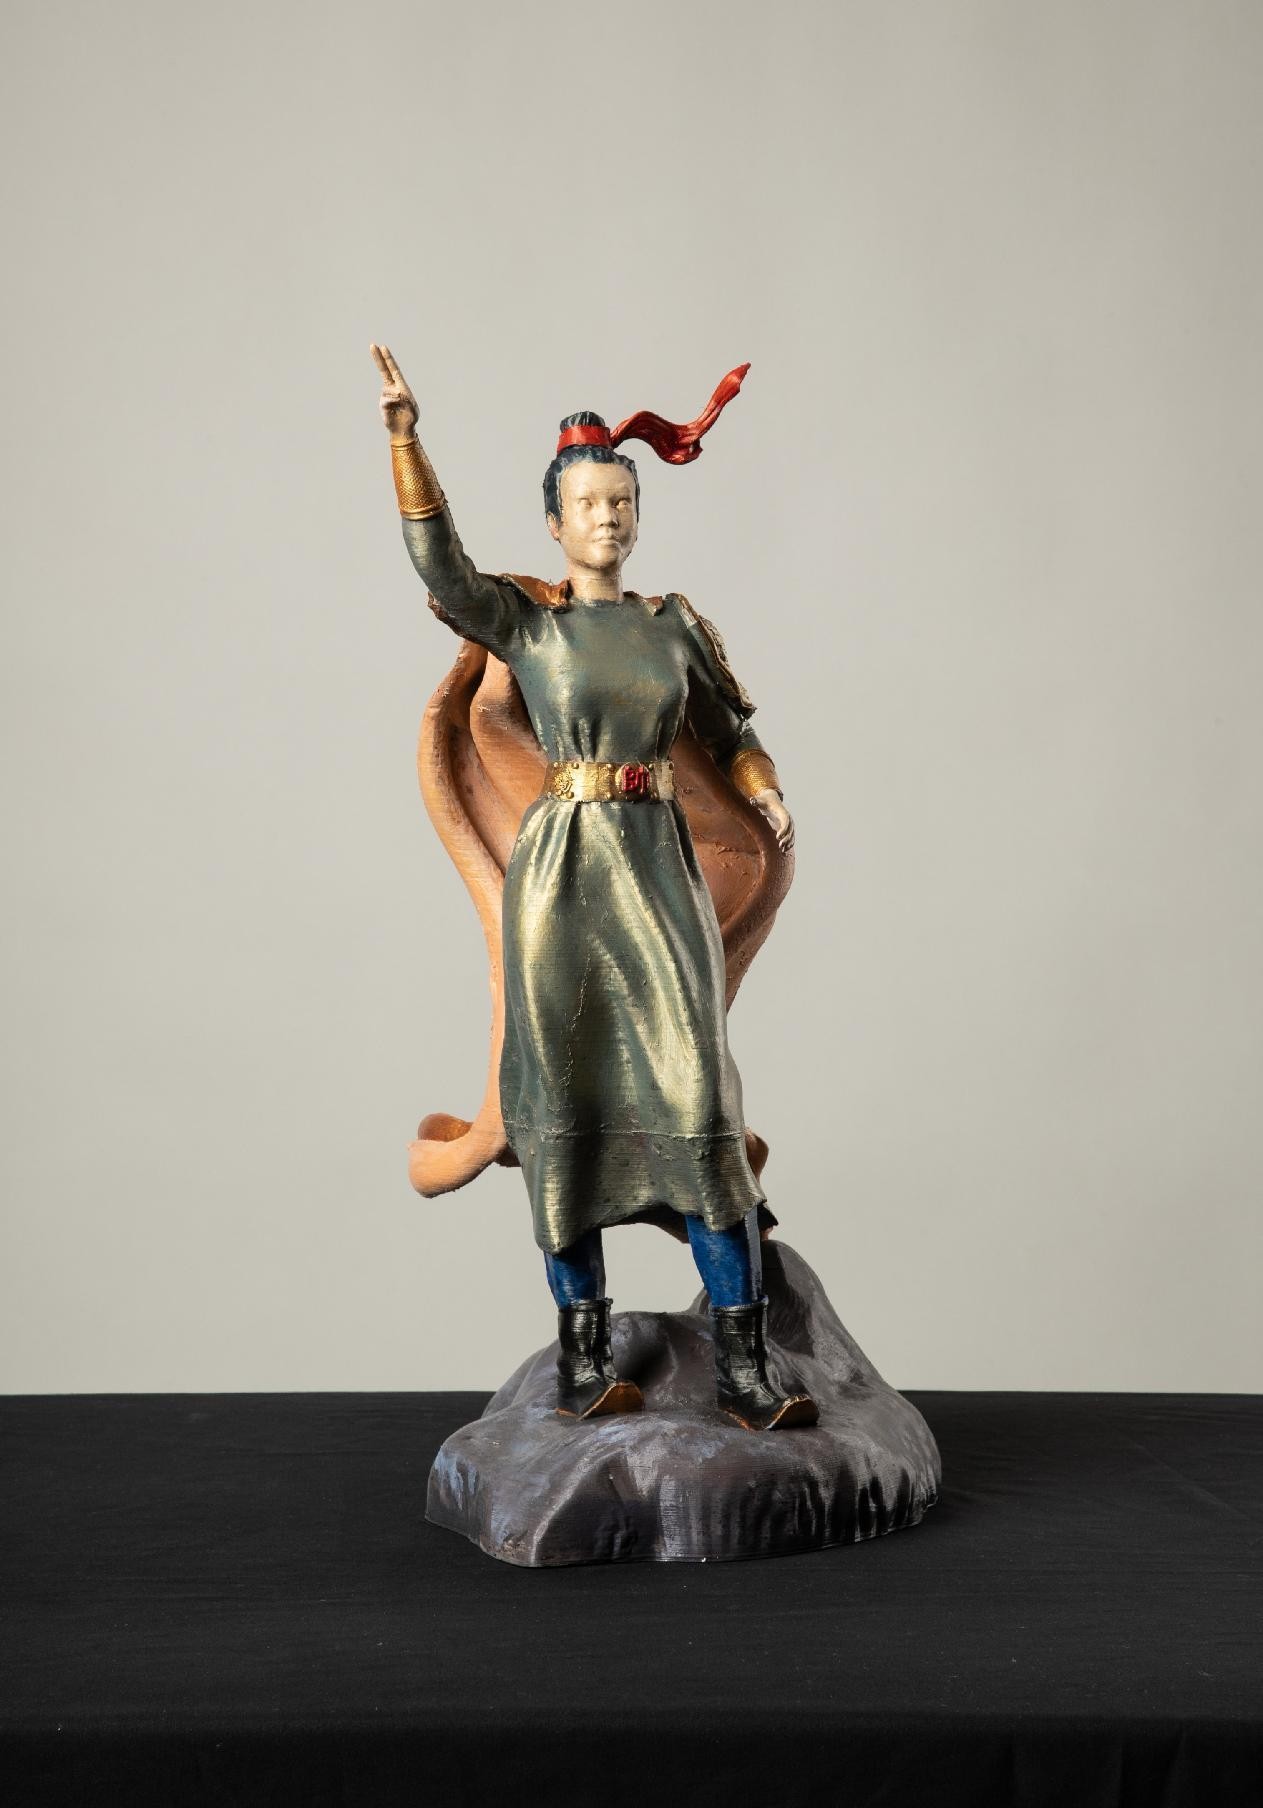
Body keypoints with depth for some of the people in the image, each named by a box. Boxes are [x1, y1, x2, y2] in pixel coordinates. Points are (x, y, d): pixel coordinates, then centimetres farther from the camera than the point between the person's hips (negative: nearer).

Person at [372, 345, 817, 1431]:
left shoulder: (673, 626, 13)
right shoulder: (526, 621, 4)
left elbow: (728, 733, 22)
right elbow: (438, 564, -11)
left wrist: (768, 798, 3)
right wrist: (406, 436, -20)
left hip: (661, 871, 2)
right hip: (564, 875, -2)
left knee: (701, 1100, -7)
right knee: (569, 1107, 0)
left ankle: (744, 1367, -6)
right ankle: (584, 1357, 9)